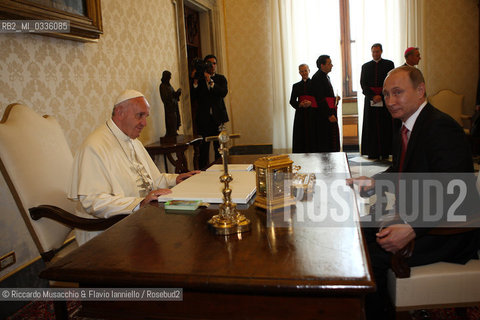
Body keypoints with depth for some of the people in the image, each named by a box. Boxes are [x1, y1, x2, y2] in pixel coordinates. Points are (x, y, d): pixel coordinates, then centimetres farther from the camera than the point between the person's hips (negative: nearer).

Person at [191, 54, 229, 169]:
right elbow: (194, 97, -2)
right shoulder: (199, 79, 7)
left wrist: (210, 81, -17)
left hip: (218, 117, 1)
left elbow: (224, 93, -9)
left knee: (219, 147, 1)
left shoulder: (221, 78, 10)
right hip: (203, 118, -1)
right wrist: (195, 82, -15)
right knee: (203, 148, -2)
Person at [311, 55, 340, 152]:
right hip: (323, 116, -10)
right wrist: (329, 115, -22)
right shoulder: (317, 78, -14)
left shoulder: (326, 76, 16)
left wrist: (334, 98, 6)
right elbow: (320, 99, -20)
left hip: (330, 113, 10)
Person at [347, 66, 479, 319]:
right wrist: (373, 181, 6)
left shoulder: (441, 127, -21)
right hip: (412, 217, 10)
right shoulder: (407, 128, 8)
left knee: (370, 257, -22)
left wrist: (412, 229, -35)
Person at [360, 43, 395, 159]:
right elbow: (363, 84, 3)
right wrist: (373, 96, -10)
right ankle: (373, 152, 3)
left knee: (385, 127, -2)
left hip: (385, 100, -1)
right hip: (370, 101, 1)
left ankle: (385, 152, 3)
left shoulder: (389, 64, 7)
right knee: (371, 127, -1)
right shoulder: (365, 66, 12)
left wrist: (381, 96, -11)